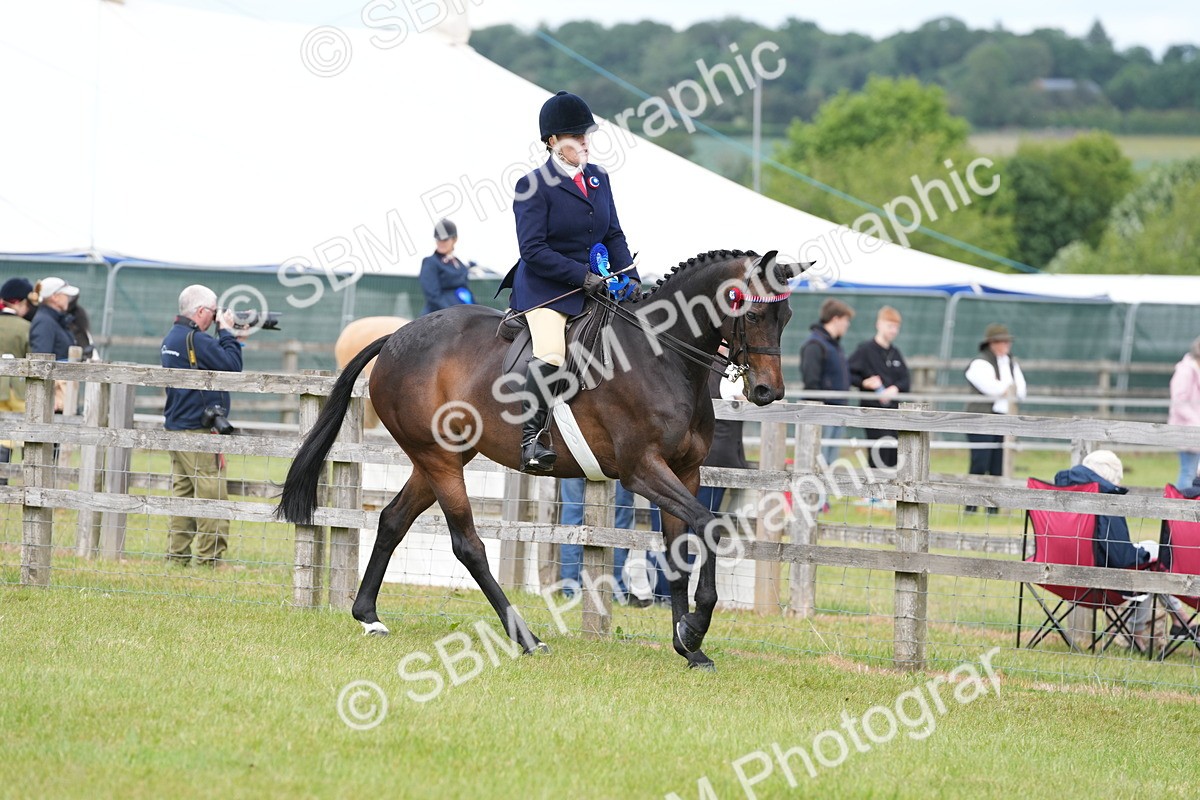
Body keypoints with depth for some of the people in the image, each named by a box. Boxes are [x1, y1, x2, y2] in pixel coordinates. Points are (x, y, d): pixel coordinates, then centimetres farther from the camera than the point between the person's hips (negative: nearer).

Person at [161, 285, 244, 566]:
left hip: (175, 427, 10)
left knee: (182, 493, 11)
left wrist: (228, 337, 11)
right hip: (199, 430, -9)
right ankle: (211, 556, -6)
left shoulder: (171, 339, 14)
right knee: (211, 494, -6)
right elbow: (232, 366, -16)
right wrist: (227, 332, -7)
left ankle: (177, 554, 10)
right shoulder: (196, 340, -17)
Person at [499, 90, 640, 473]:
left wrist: (628, 275, -2)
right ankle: (529, 440, -32)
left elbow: (614, 235, 16)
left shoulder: (599, 179, 13)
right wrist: (582, 276, -20)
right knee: (550, 353, -29)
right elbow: (533, 250, -15)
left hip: (593, 286, 8)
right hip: (545, 287, -8)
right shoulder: (533, 187, -9)